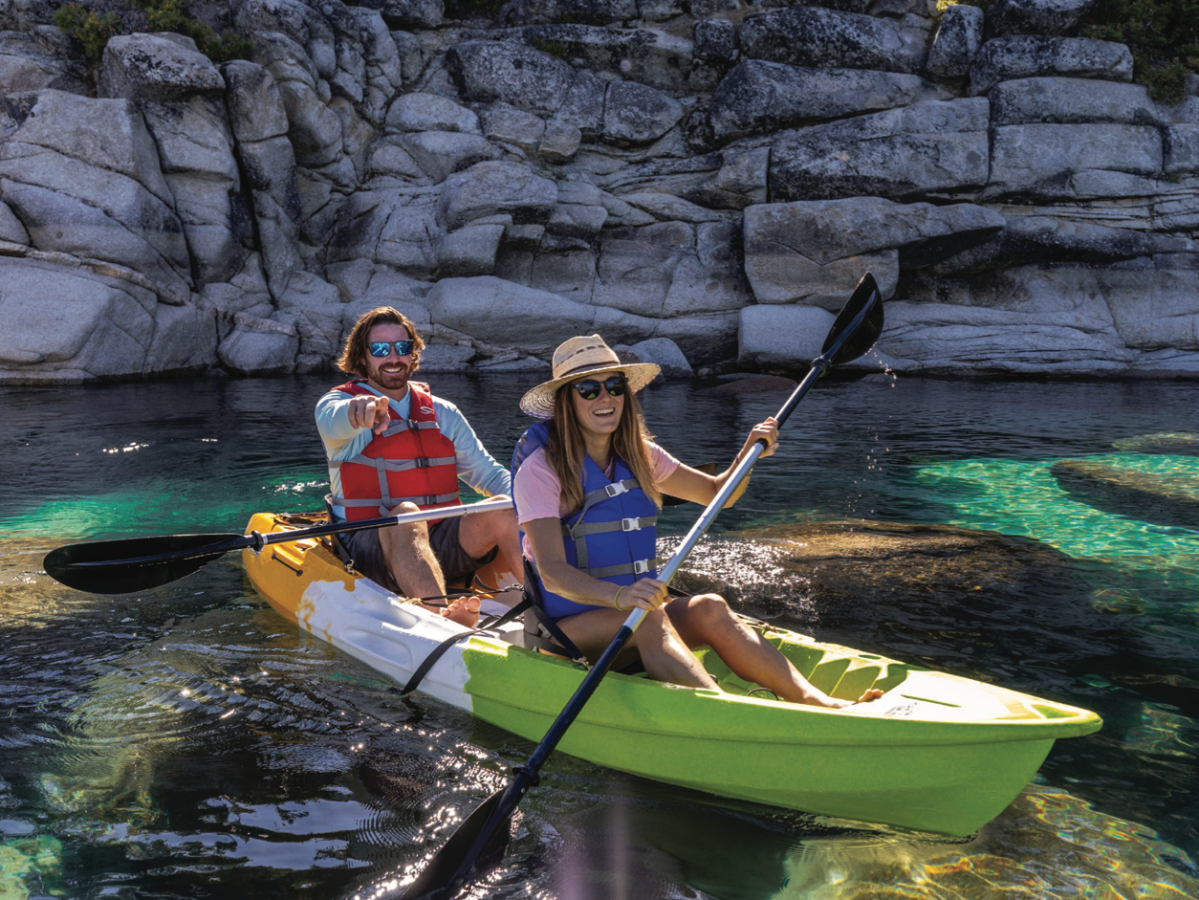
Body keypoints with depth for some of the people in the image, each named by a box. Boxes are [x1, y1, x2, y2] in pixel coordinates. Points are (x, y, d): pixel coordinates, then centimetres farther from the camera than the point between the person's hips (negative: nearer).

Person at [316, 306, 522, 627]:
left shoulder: (443, 414, 17)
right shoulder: (337, 402, 3)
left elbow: (488, 473, 13)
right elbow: (335, 422, -24)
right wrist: (360, 409, -49)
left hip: (442, 545, 4)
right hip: (373, 546, -4)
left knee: (501, 514, -22)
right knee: (405, 516, -36)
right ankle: (445, 619, -62)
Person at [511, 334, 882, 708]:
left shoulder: (638, 455, 9)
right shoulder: (541, 467, -11)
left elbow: (717, 492, 16)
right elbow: (552, 572, -23)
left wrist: (749, 453, -4)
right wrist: (618, 595, -41)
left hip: (636, 612, 5)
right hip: (568, 628, -5)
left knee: (709, 608, -22)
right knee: (648, 616, -33)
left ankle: (816, 701, -35)